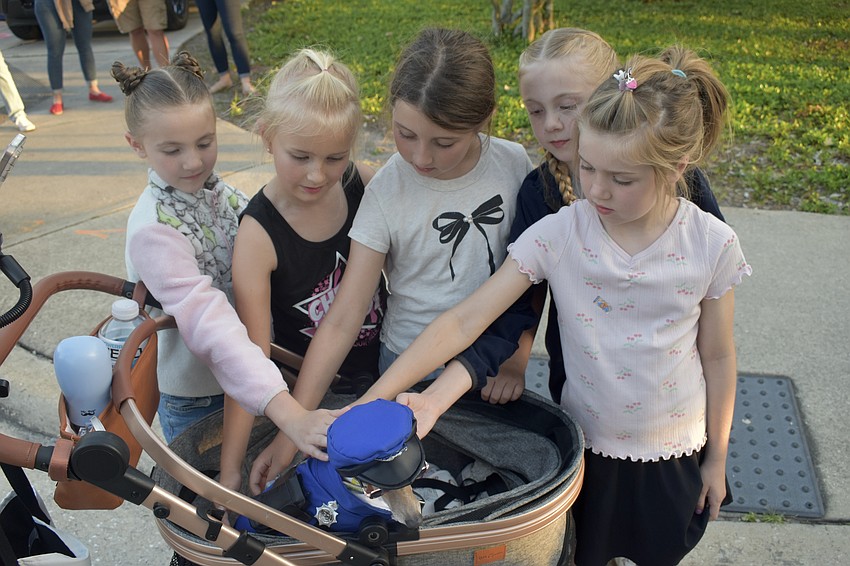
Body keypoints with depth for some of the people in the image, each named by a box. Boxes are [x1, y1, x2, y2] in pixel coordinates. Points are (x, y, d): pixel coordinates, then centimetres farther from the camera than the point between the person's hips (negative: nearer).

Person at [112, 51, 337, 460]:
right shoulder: (154, 228, -25)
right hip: (193, 399, -6)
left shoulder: (221, 193, -4)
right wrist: (287, 413, -43)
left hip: (246, 378, 6)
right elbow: (209, 326, -35)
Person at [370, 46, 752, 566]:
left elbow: (718, 357, -4)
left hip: (675, 454, 1)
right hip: (587, 446, 0)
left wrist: (717, 458, 5)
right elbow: (464, 320, -23)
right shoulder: (558, 235, -21)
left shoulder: (712, 245, -17)